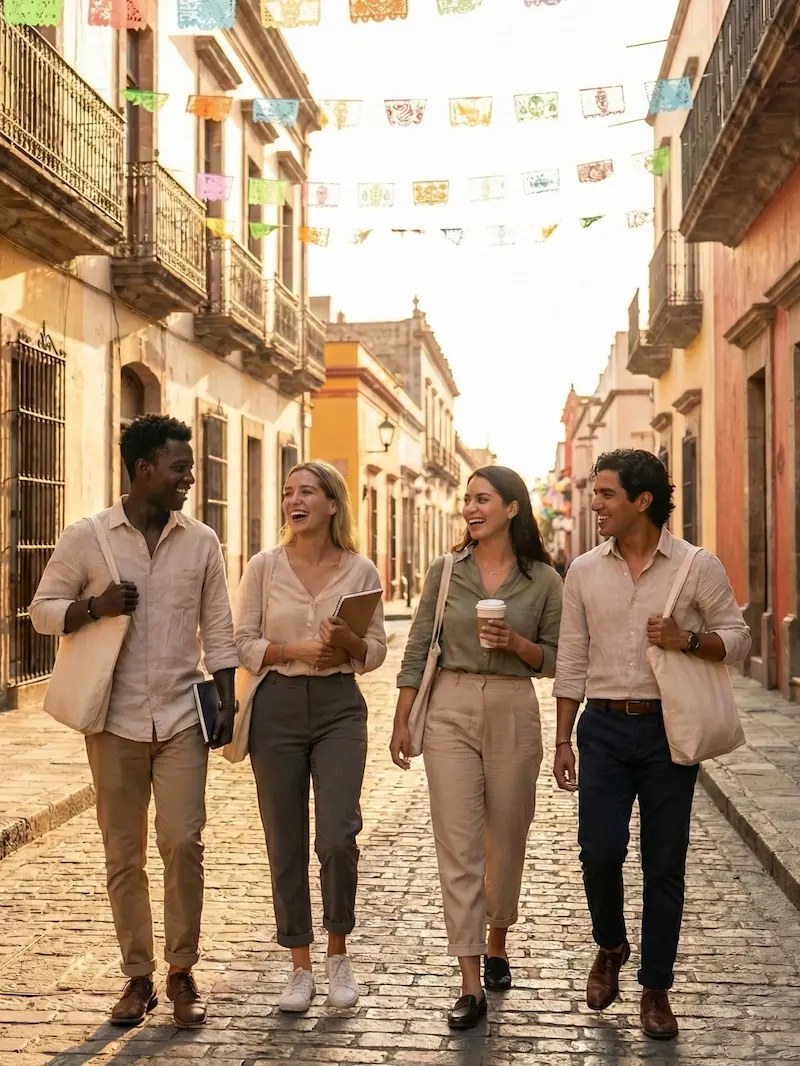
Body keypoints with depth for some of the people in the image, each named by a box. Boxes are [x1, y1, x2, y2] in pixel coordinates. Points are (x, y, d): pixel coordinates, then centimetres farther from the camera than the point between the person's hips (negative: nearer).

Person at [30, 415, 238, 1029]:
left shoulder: (201, 541, 5)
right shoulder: (86, 537, -2)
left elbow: (218, 630, 8)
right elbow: (43, 609, 2)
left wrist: (227, 701, 1)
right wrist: (96, 606, -16)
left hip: (182, 718, 1)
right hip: (116, 721, -1)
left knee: (183, 844, -5)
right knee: (124, 855, 7)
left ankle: (182, 973, 11)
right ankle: (138, 977, 20)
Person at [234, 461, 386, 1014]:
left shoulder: (361, 570, 1)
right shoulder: (265, 566, 0)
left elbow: (376, 651, 6)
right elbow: (243, 644, 0)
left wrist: (348, 642, -14)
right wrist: (298, 649, -14)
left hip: (339, 707, 0)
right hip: (278, 706, 1)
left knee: (338, 836, -10)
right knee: (286, 844, 5)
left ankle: (339, 954, 14)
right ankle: (301, 968, 19)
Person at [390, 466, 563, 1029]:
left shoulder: (544, 580, 1)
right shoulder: (445, 571, 3)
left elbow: (553, 660, 6)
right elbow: (418, 651, 5)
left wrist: (515, 642, -13)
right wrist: (401, 722, 3)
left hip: (514, 713, 0)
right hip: (451, 710, 0)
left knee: (507, 840, 11)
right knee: (458, 845, -4)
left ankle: (496, 945, 37)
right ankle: (471, 986, -2)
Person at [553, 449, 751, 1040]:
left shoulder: (698, 566, -3)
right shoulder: (584, 571, 5)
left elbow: (738, 637, 2)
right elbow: (572, 661, 8)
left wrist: (688, 640, -18)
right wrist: (564, 740, 6)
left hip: (669, 728, -2)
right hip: (604, 726, 2)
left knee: (664, 863, 5)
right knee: (599, 851, -2)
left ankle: (656, 987, 19)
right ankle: (610, 947, 28)